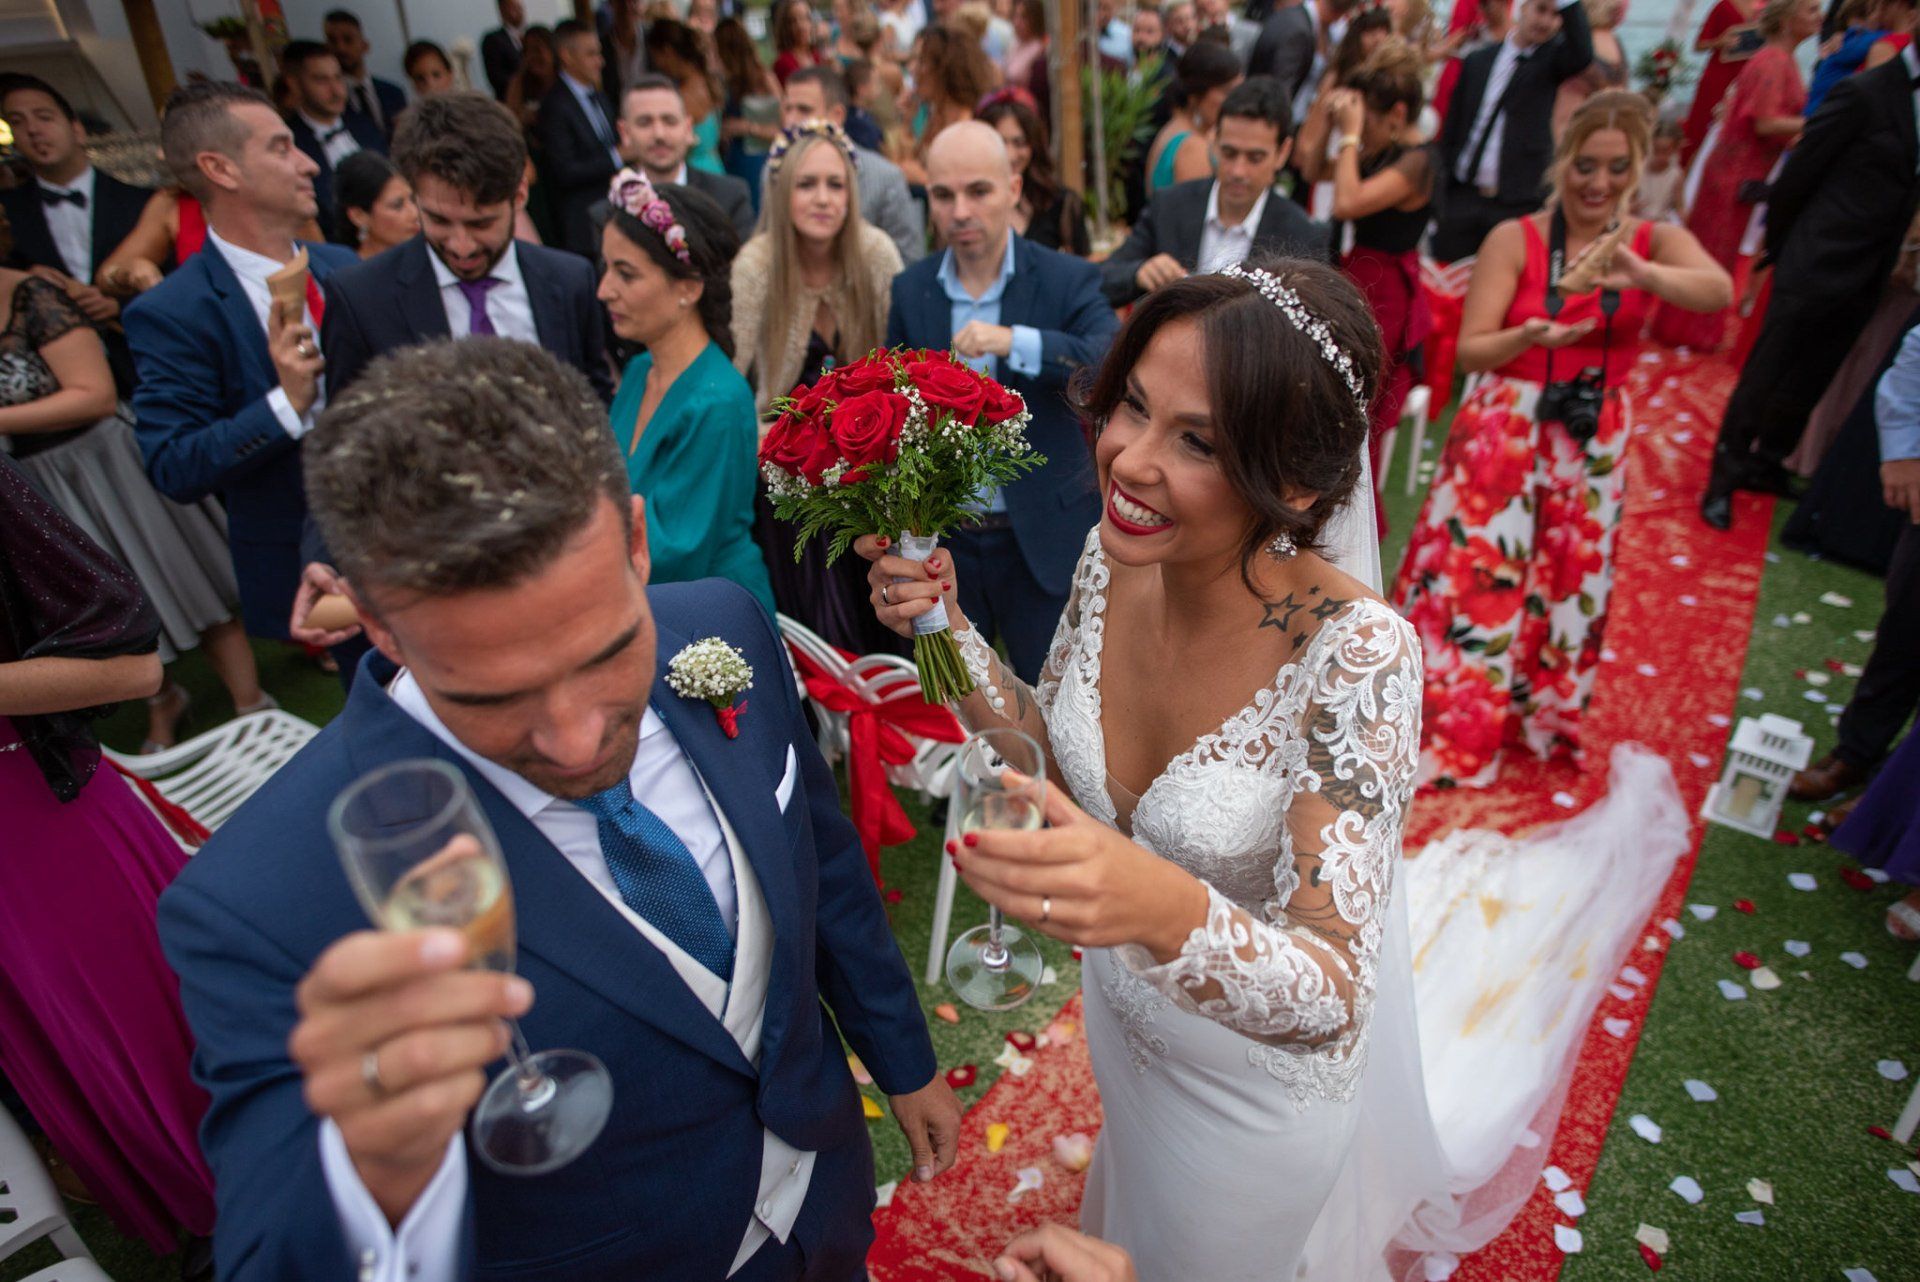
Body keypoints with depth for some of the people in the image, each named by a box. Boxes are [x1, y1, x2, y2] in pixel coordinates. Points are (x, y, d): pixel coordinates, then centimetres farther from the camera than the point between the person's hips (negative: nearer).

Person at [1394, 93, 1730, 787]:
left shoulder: (1655, 241, 2)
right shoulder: (1514, 239, -4)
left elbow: (1719, 291, -18)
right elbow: (1470, 349, -8)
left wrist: (1640, 274, -35)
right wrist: (1527, 337, -27)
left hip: (1592, 446, 3)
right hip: (1502, 435, -2)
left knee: (1566, 586, 12)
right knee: (1475, 578, -1)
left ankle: (1537, 718, 35)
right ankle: (1445, 727, 17)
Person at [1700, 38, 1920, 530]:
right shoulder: (1865, 92, -11)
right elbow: (1796, 175, -6)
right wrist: (1779, 246, 1)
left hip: (1866, 279, 6)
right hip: (1814, 266, -6)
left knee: (1807, 381, 14)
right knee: (1763, 377, 2)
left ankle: (1766, 463, 29)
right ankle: (1722, 478, 13)